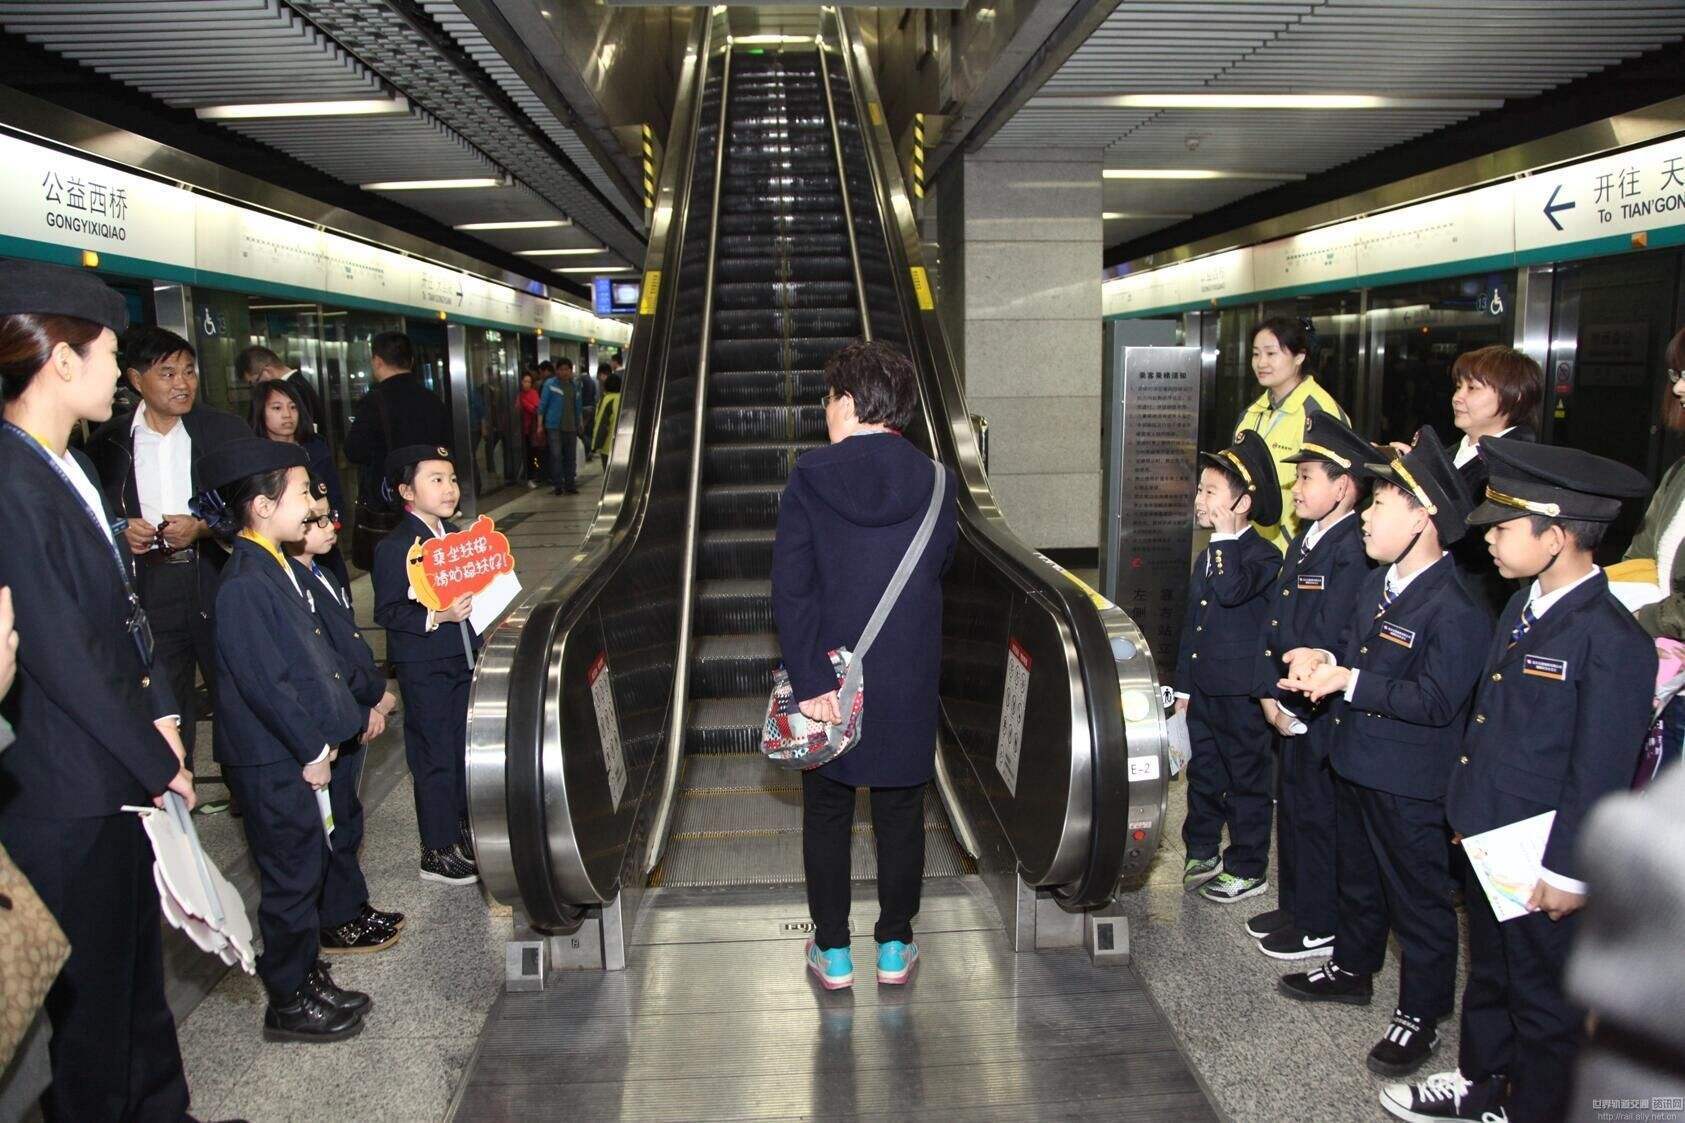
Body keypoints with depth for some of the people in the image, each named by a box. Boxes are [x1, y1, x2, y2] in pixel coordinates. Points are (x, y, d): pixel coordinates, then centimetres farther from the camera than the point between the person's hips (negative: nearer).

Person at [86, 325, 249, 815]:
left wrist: (201, 527, -15)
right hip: (148, 586, 1)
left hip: (217, 579, -1)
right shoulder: (109, 440, 5)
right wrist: (121, 532, -9)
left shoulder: (225, 430, 2)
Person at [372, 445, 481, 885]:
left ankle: (463, 829, 32)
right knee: (435, 758, 0)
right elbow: (387, 612, -16)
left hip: (464, 660, 7)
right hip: (424, 670, -7)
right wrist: (436, 617, -26)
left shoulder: (457, 537, 10)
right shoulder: (393, 548, -14)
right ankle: (437, 851, 12)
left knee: (465, 749, 16)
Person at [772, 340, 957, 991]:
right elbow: (939, 572, 3)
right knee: (900, 812, 16)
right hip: (909, 681, 2)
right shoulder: (936, 484, -6)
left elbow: (789, 589, -16)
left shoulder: (810, 479, -12)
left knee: (827, 813, 14)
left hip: (828, 675, -1)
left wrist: (811, 681, -16)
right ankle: (895, 947, 27)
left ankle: (833, 952, 24)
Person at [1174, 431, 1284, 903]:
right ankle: (1202, 852, 32)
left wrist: (1225, 535, -26)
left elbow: (1233, 591, -35)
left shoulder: (1262, 555, -13)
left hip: (1242, 694, -8)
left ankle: (1248, 869, 17)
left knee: (1246, 780, 5)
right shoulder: (1208, 556, 13)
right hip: (1204, 688, 8)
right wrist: (1183, 686, 17)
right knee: (1203, 774, 17)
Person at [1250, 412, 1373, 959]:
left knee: (1317, 817, 4)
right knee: (1293, 808, 19)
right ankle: (1295, 909, 35)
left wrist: (1296, 706, -15)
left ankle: (1321, 928, 21)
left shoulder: (1353, 553, -21)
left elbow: (1324, 642, -22)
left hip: (1323, 717, -9)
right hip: (1291, 709, 9)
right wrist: (1270, 693, 6)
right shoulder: (1306, 540, 10)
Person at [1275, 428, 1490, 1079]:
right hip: (1355, 763, 9)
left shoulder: (1456, 609, -23)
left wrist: (1348, 681, -27)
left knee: (1417, 896, 7)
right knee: (1357, 877, 25)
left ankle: (1421, 1015, 23)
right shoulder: (1379, 583, 6)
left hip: (1409, 785, -9)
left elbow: (1435, 701, -26)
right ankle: (1353, 969, 44)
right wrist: (1322, 659, -4)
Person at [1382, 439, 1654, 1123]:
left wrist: (1568, 871, -15)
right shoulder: (1522, 603, 3)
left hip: (1543, 863, -8)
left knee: (1544, 1001, 13)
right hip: (1488, 839, 8)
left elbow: (1600, 775, -20)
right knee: (1488, 972, 25)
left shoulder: (1612, 639, -22)